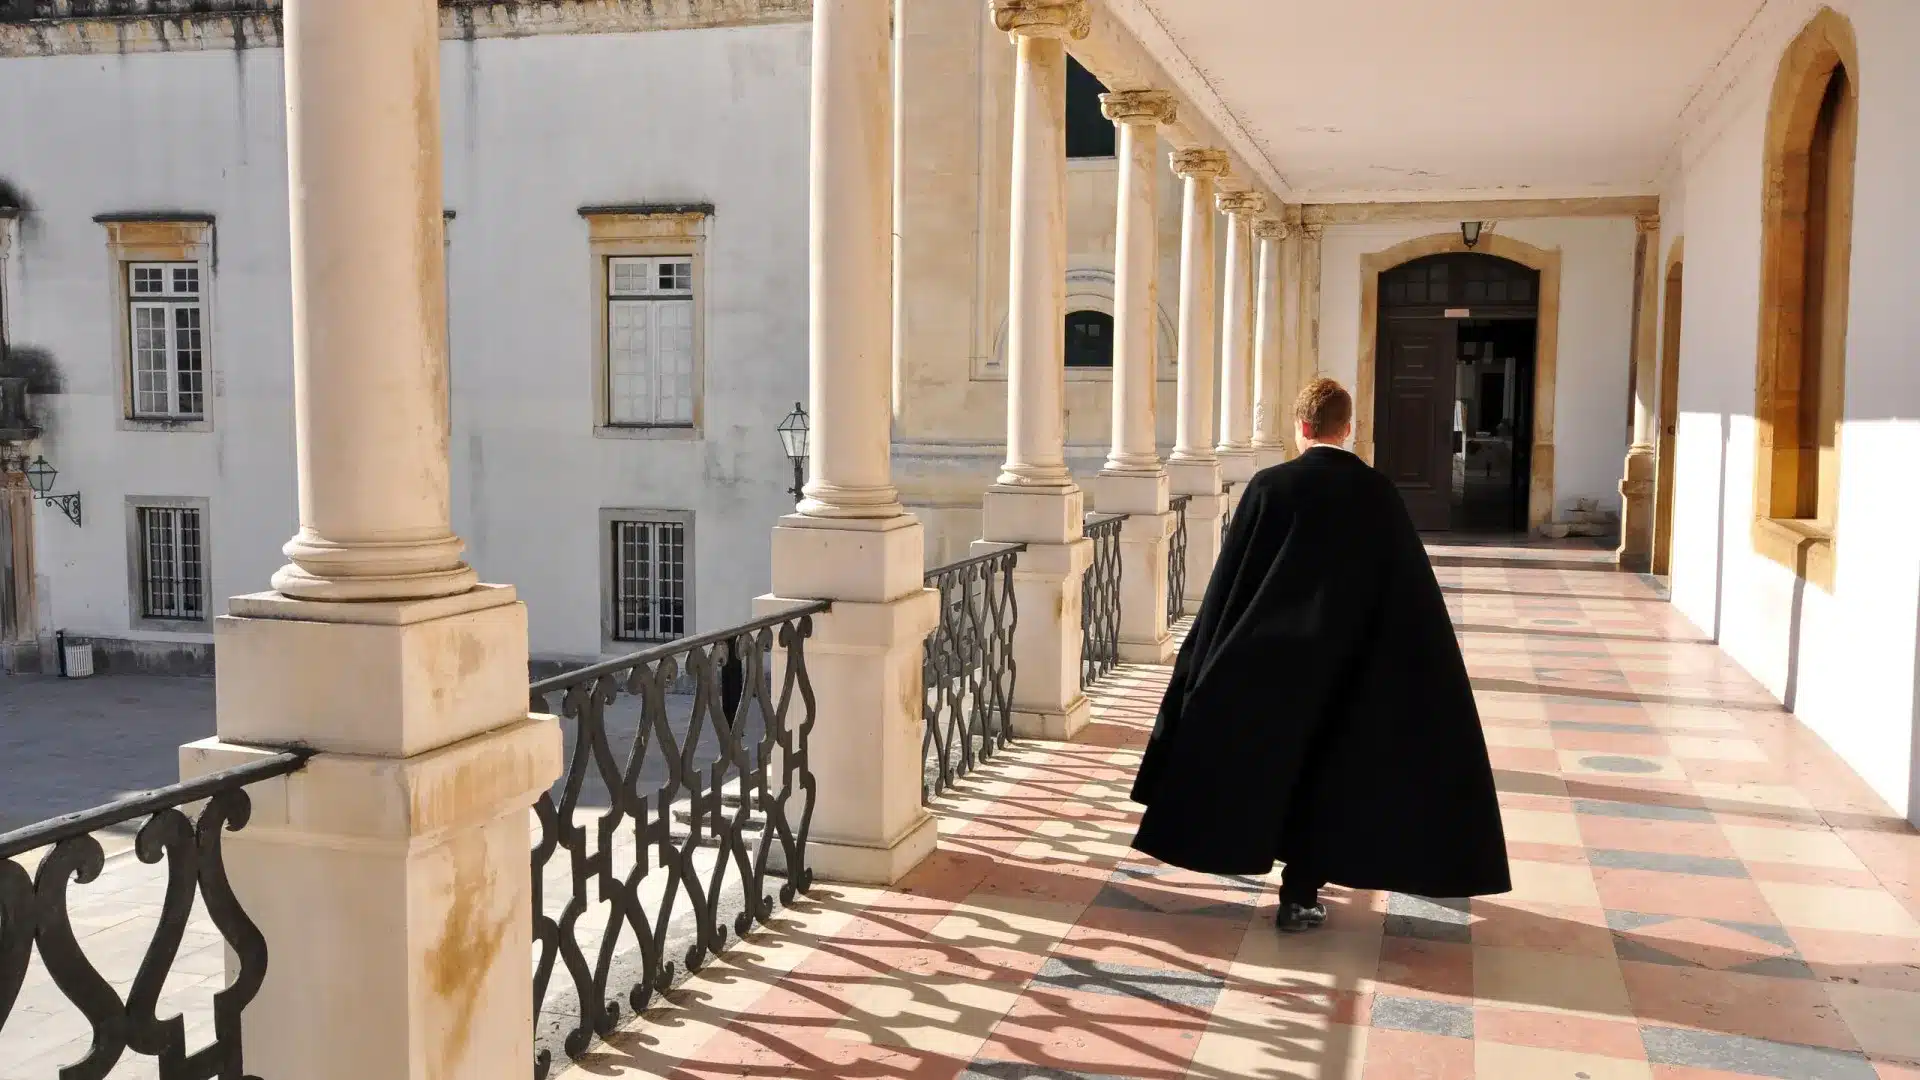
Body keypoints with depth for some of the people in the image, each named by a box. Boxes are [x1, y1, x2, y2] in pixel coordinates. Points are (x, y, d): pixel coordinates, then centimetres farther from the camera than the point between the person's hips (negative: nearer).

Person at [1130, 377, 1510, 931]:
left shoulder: (1270, 487, -10)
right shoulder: (1379, 495, -7)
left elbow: (1229, 580, -8)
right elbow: (1411, 590, -4)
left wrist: (1206, 658, 1)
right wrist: (1424, 670, 5)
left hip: (1268, 660, 0)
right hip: (1346, 664, 1)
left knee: (1260, 762, 16)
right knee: (1325, 770, 9)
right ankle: (1301, 894, 9)